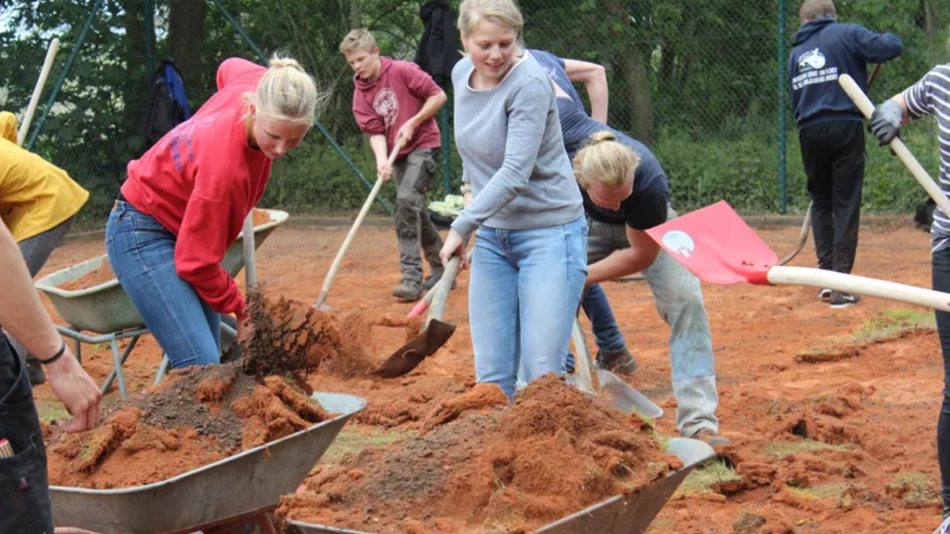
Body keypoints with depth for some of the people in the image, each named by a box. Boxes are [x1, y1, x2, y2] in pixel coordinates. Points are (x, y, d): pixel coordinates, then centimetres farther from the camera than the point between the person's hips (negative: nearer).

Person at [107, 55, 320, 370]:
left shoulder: (256, 83, -14)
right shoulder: (223, 164, -36)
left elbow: (229, 67, 15)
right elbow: (197, 261, -25)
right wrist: (240, 309, -11)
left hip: (179, 227, 9)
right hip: (145, 235, -9)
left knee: (207, 360, 7)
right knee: (201, 368, -20)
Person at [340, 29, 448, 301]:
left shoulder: (403, 71, -13)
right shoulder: (361, 93, 2)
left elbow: (438, 95, -11)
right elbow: (374, 131, -4)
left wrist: (412, 123, -16)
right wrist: (381, 158, -22)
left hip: (423, 145, -7)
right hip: (398, 154, 7)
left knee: (407, 200, -23)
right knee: (416, 211, 12)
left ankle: (411, 277, -23)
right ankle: (441, 270, 27)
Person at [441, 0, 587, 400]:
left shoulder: (530, 84, -18)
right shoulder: (461, 74, 4)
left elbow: (515, 173, -25)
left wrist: (462, 226, -26)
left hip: (549, 234, -7)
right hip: (491, 236, 7)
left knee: (543, 375, -10)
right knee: (491, 377, 4)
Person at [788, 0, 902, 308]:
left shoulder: (795, 52, 15)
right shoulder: (847, 34, 1)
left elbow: (795, 100, 15)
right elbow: (892, 47, -7)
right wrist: (885, 39, 14)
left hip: (809, 131, 4)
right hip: (845, 126, -4)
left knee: (820, 202, 17)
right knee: (846, 205, -1)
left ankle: (826, 274, 13)